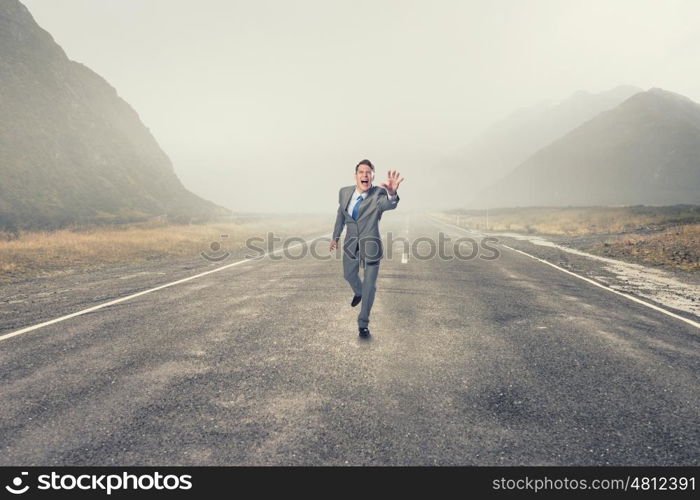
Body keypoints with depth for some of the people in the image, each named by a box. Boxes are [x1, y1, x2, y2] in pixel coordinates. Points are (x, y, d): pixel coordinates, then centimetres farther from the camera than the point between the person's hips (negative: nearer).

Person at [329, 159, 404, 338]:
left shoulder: (379, 194, -21)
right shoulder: (344, 192, -8)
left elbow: (389, 204, -46)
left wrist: (392, 193, -69)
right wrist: (335, 236, 19)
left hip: (371, 246, -4)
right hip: (351, 244, 4)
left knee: (369, 286, 1)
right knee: (349, 275, 24)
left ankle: (363, 323, 18)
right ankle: (358, 292, 59)